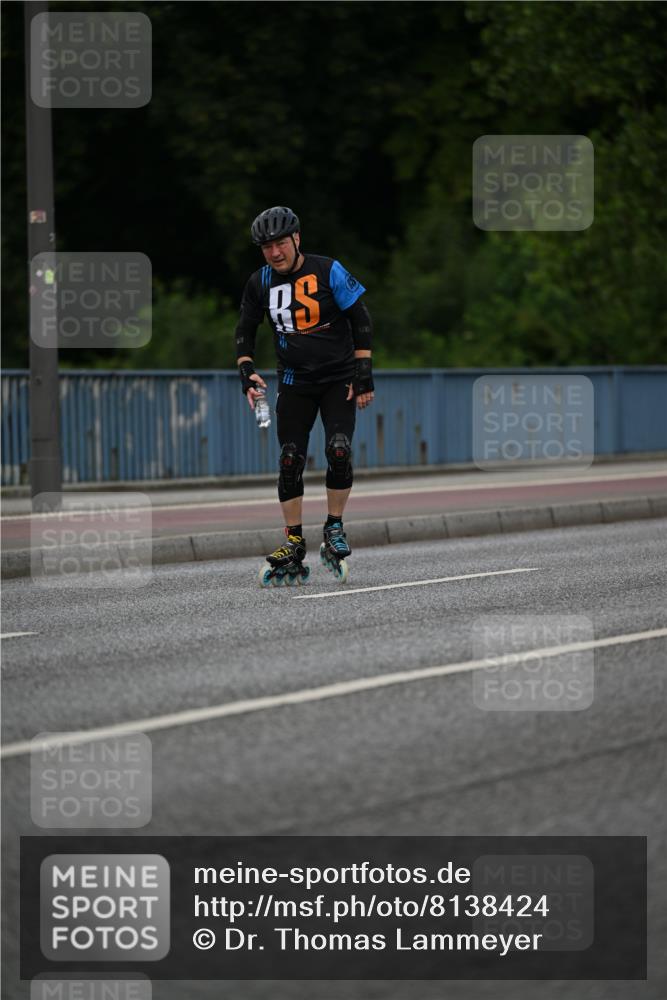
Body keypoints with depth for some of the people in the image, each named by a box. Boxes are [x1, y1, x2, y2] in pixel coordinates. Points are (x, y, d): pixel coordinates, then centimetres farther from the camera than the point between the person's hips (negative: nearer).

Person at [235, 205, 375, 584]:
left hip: (338, 379, -3)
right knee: (290, 461, -4)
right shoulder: (260, 283, -2)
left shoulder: (328, 271, -11)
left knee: (339, 450, -19)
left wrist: (364, 376, -10)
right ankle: (294, 547, 3)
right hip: (295, 383, 3)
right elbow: (245, 330, 11)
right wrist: (247, 372, -5)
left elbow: (361, 321, -7)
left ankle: (335, 528, 0)